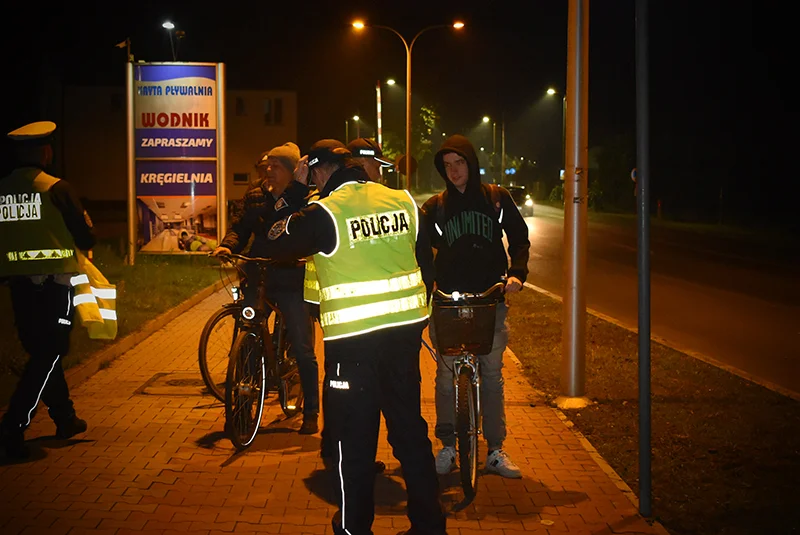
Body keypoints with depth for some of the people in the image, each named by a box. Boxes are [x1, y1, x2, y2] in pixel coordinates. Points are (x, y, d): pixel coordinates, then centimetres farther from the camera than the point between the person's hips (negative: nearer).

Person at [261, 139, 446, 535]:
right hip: (406, 331, 6)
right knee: (410, 428, 17)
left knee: (354, 438, 7)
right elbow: (426, 262, 10)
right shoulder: (404, 202, 3)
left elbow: (276, 245, -2)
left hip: (353, 339, -5)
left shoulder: (323, 213, -13)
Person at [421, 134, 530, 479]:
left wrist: (517, 273, -7)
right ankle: (447, 447, 14)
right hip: (448, 301, 0)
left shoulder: (497, 198, 6)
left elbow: (519, 238, 9)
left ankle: (495, 451, 11)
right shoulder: (435, 207, 6)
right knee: (446, 376, 2)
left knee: (492, 376, 3)